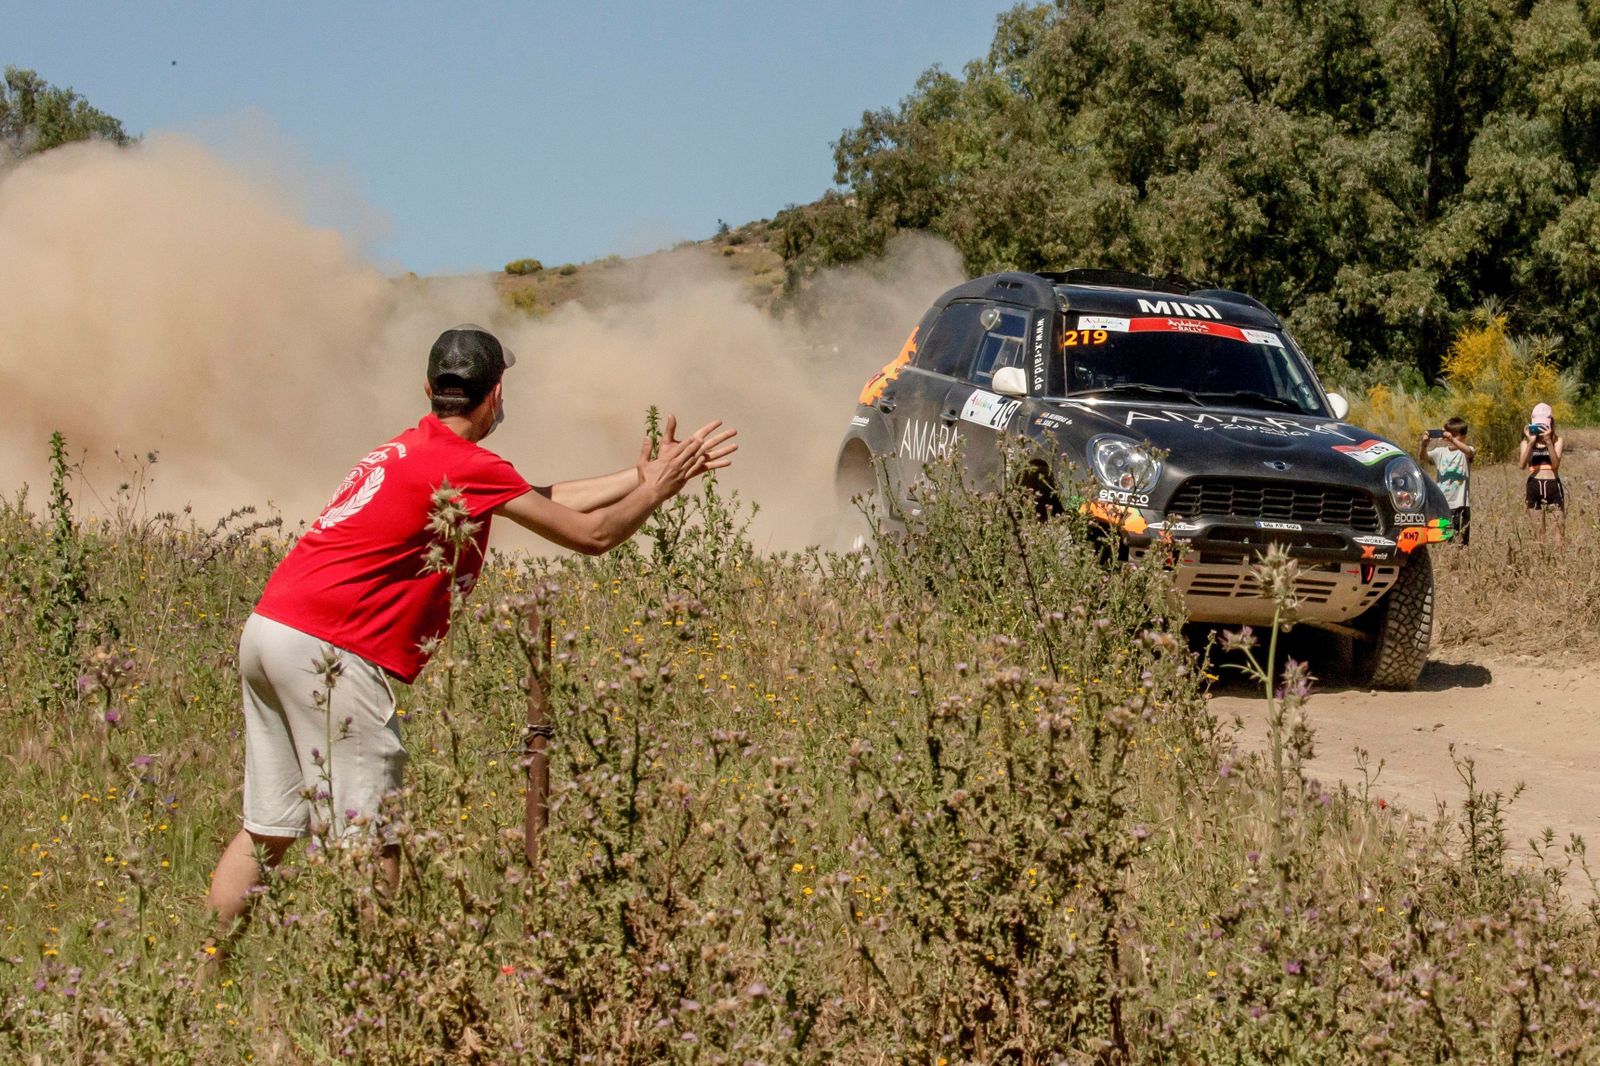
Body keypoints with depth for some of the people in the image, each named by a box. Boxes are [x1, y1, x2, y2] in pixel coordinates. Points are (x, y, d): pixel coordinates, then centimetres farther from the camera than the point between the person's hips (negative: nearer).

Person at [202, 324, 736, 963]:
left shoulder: (412, 449, 19)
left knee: (268, 829, 14)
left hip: (269, 628, 9)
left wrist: (642, 475, 28)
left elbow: (548, 500, 25)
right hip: (326, 650, -9)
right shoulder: (466, 467, -9)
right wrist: (658, 488, 14)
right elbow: (591, 535, -3)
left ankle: (201, 980, 17)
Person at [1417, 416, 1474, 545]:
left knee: (1460, 541, -3)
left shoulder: (1465, 451, -1)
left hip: (1460, 504, -4)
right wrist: (1424, 444, -24)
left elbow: (1469, 452, -25)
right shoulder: (1440, 452, 8)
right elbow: (1422, 456, -4)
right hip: (1441, 503, 4)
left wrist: (1452, 440, -37)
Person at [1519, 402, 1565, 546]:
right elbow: (1522, 465, -9)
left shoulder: (1557, 440, 4)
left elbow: (1556, 464, -12)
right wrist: (1531, 442, -16)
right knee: (1538, 531, 3)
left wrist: (1548, 441, -19)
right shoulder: (1527, 441, 7)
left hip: (1553, 486, -1)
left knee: (1560, 527, -7)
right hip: (1534, 487, 1)